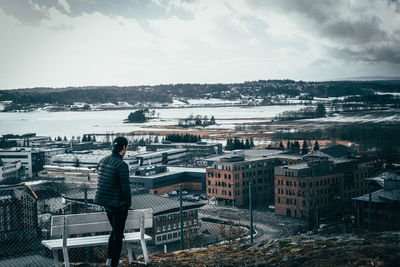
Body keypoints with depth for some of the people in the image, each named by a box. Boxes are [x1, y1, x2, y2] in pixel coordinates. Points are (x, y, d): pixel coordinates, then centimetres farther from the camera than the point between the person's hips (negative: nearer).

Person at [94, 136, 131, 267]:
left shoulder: (103, 161, 3)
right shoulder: (122, 165, -21)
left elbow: (102, 183, 11)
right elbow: (125, 188, -21)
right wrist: (128, 204, -5)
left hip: (106, 203, 8)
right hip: (118, 205, -8)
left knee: (115, 230, 25)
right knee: (118, 235, 6)